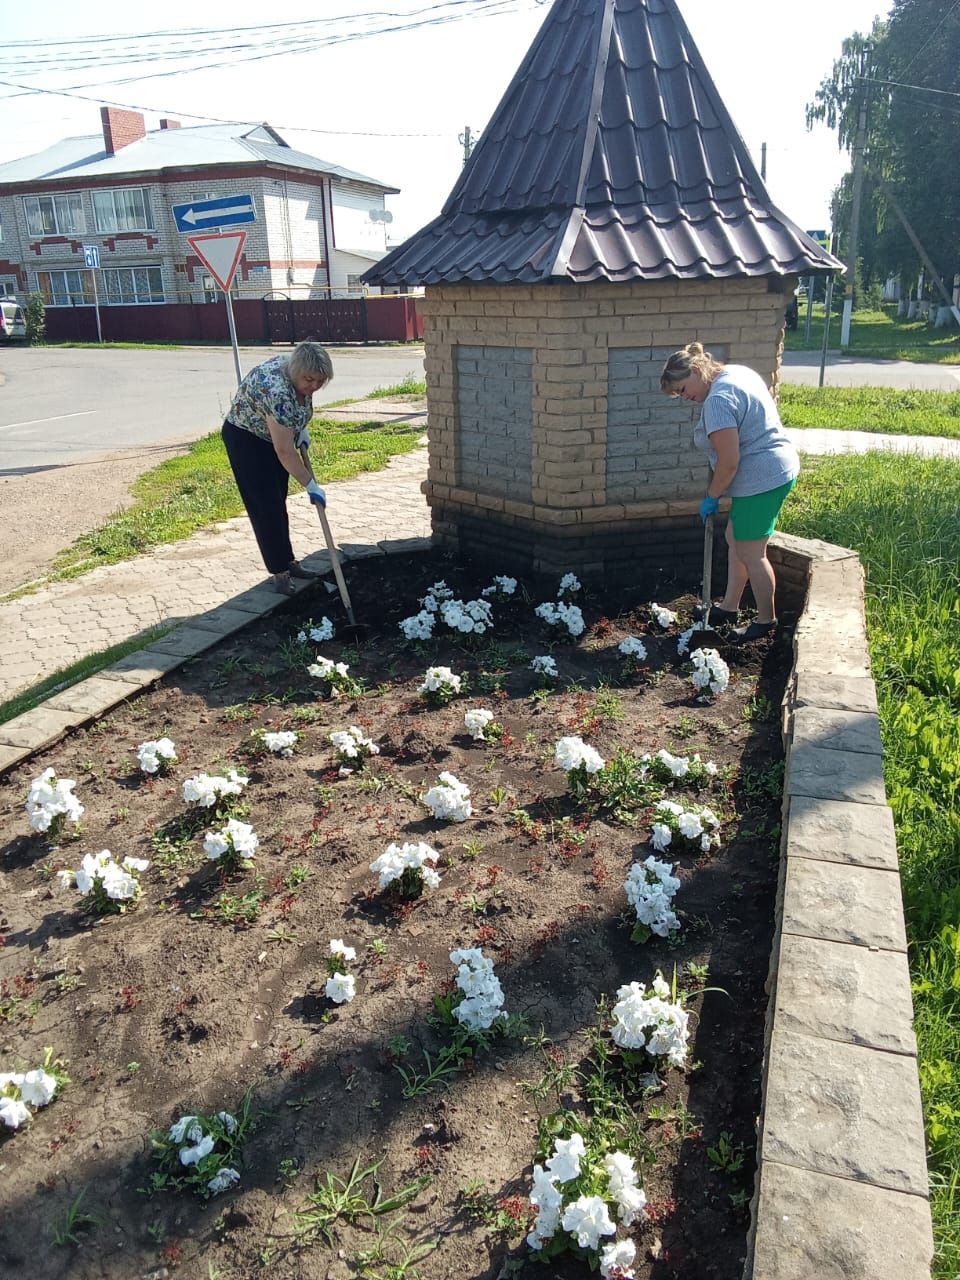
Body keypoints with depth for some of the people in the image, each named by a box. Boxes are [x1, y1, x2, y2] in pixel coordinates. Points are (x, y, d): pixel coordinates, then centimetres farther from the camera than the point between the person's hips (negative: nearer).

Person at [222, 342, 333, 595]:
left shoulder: (296, 369, -13)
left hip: (273, 435, 8)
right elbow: (284, 451, -34)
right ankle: (280, 573, -1)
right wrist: (311, 486, -28)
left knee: (278, 504, 13)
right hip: (246, 440, -8)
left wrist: (301, 428, 1)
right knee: (265, 507, -7)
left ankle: (288, 562, 22)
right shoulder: (277, 391, -37)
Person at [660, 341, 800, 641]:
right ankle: (729, 607, 32)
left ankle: (766, 622, 18)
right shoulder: (737, 371, 9)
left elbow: (729, 462, -24)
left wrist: (711, 496, -8)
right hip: (777, 469, 11)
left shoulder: (718, 400, -22)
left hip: (761, 480, -11)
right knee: (735, 539, 20)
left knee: (750, 553, 3)